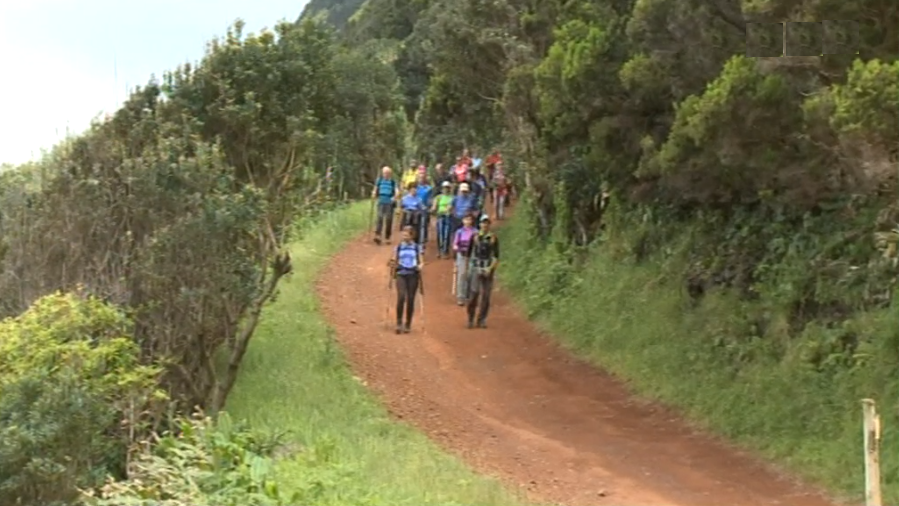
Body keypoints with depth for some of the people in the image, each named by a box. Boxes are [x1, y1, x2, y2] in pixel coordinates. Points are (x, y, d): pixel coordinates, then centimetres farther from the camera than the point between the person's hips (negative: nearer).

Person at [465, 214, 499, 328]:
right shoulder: (475, 237, 5)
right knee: (473, 293, -9)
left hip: (488, 269, 0)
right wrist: (466, 267, 10)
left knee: (485, 295, 1)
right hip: (475, 268, 0)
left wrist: (490, 268, -12)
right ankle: (470, 319, -1)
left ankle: (482, 320, 9)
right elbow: (469, 253, 12)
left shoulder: (493, 239, 3)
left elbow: (496, 257, 1)